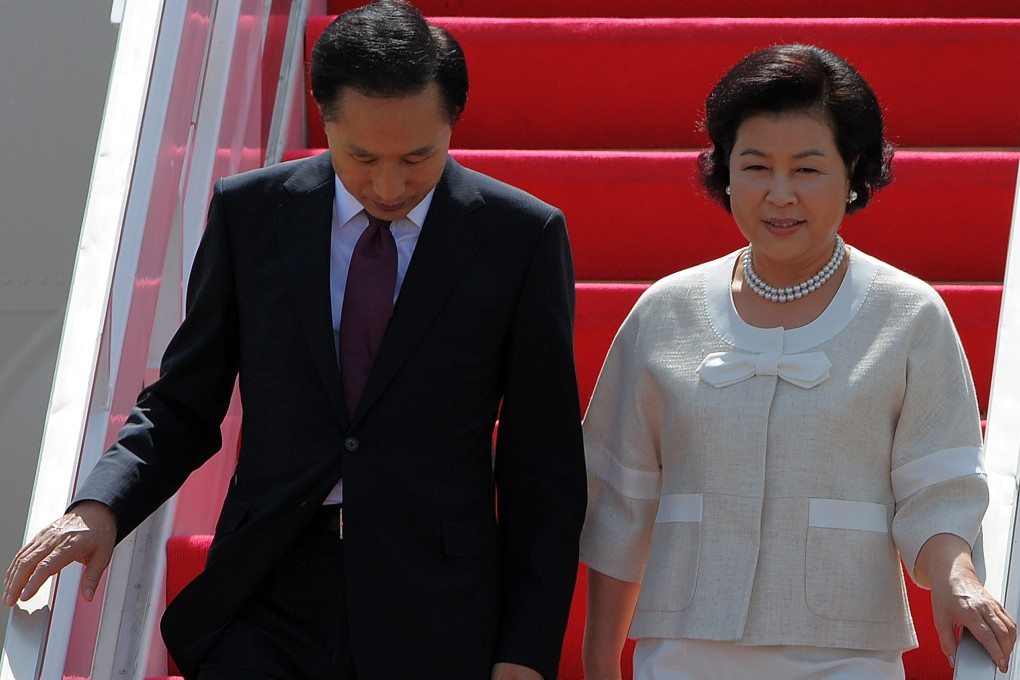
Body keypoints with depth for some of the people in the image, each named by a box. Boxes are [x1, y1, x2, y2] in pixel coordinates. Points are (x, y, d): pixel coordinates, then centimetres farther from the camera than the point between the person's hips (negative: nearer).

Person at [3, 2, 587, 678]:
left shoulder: (524, 237, -2)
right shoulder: (248, 213, 3)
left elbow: (544, 466, 1)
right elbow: (184, 405, 9)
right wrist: (100, 506, -10)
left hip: (436, 626, -1)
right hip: (269, 606, 1)